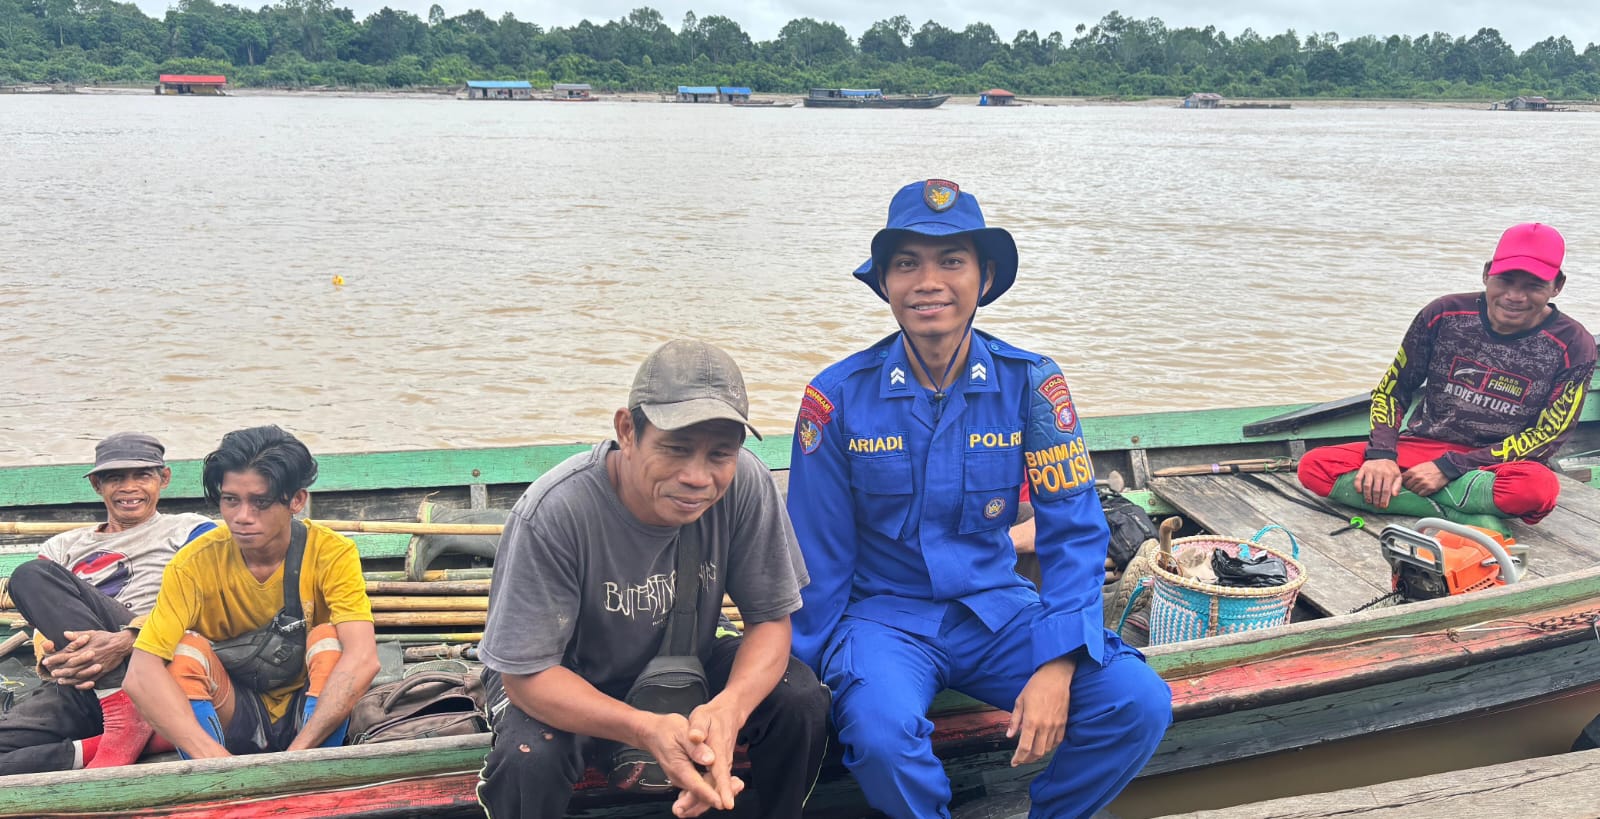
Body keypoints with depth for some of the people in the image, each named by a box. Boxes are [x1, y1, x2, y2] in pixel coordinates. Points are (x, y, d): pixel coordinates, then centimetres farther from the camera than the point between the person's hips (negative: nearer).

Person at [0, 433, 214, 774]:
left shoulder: (190, 530, 16)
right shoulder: (64, 547, 29)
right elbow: (45, 619, 16)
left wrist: (127, 640, -20)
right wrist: (51, 659, -10)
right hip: (81, 687, 4)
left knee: (34, 575, -20)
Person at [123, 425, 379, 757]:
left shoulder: (332, 554, -19)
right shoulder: (196, 563, -16)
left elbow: (363, 658, -33)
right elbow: (141, 673, -27)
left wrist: (296, 754, -43)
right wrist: (213, 757, -41)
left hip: (312, 710, -1)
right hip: (234, 718, 1)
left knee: (328, 637, -27)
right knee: (187, 648, -23)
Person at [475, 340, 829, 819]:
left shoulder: (744, 484, -23)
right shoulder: (552, 513, -32)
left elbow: (770, 619, -13)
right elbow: (526, 675, -26)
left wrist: (728, 709, -35)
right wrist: (647, 729, -43)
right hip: (567, 683, -3)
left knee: (802, 700, -18)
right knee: (529, 760, -32)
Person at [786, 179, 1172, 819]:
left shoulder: (1030, 383, -6)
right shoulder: (839, 395, -9)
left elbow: (1074, 532, -7)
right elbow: (819, 555, -2)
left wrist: (1058, 667, -18)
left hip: (996, 610, 2)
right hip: (885, 615, -2)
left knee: (1142, 703, -19)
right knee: (879, 730, -33)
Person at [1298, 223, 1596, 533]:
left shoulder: (1572, 345, -6)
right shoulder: (1445, 314, -1)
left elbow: (1546, 437, -8)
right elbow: (1392, 389, 6)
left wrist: (1448, 468, -17)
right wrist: (1381, 454, -14)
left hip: (1497, 467, -3)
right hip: (1422, 447, 3)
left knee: (1540, 487, -40)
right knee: (1315, 466, -24)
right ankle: (1470, 516, -26)